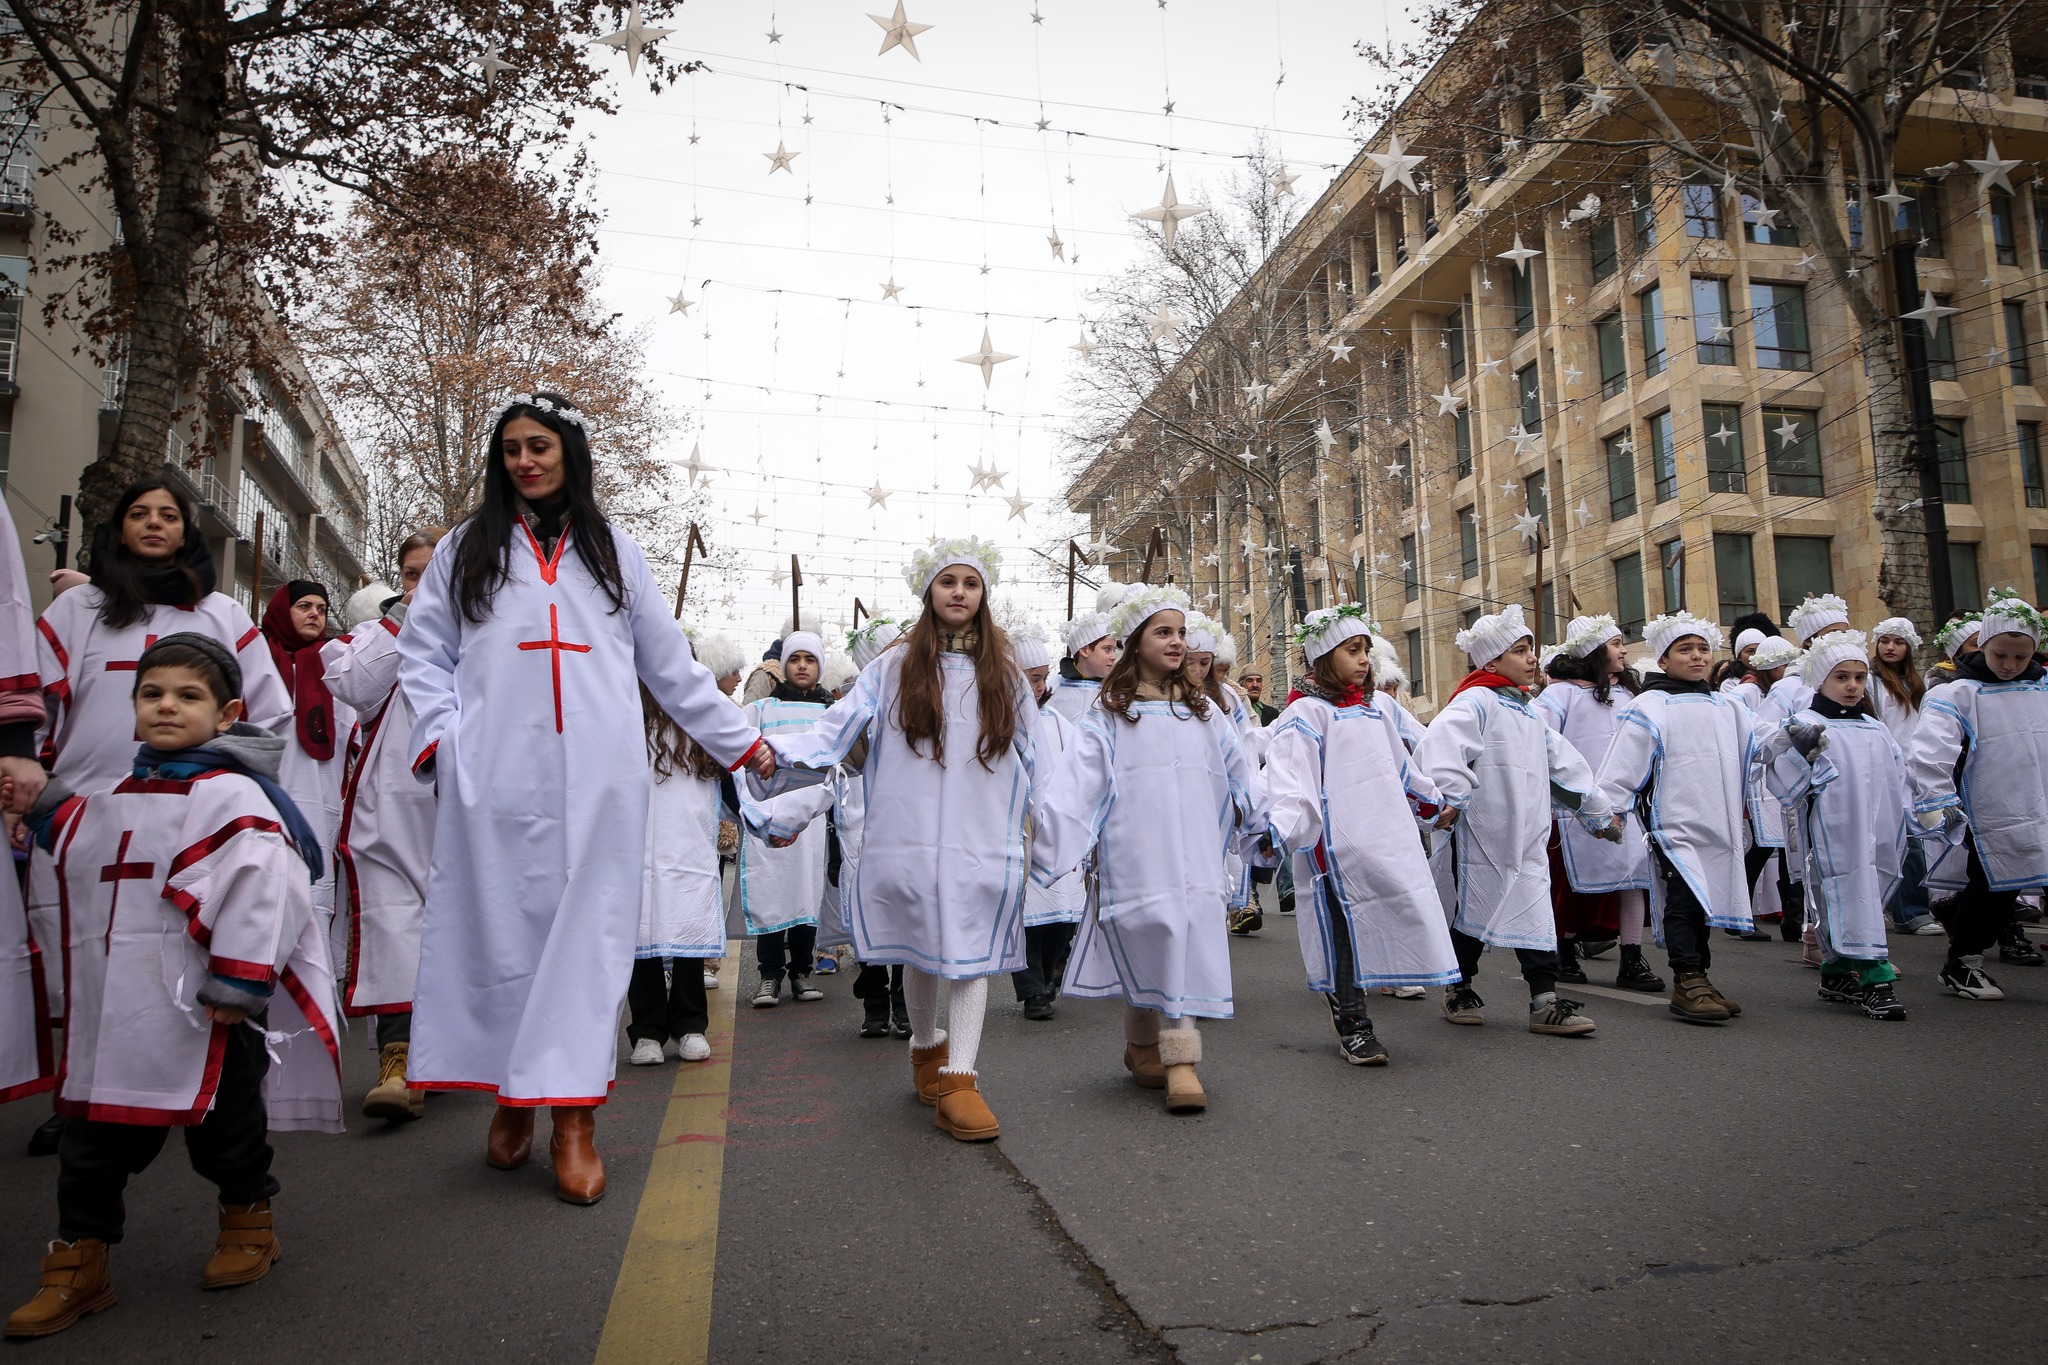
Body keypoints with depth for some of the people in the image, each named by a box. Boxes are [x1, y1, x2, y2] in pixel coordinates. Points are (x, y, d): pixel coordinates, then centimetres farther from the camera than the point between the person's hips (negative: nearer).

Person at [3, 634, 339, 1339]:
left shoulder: (234, 798, -16)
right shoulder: (119, 798, 11)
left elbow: (258, 889, -23)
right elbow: (81, 853, 33)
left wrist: (237, 985, -24)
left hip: (207, 1015, -7)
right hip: (116, 1012, 7)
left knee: (224, 1126, 12)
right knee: (93, 1137, 14)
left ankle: (248, 1222, 35)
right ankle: (79, 1264, 30)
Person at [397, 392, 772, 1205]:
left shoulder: (612, 551, 17)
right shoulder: (466, 549, 16)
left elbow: (670, 663, 17)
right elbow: (422, 653, 12)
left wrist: (738, 740, 15)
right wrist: (439, 736, -5)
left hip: (596, 781, 0)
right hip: (494, 781, 0)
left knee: (587, 934, -4)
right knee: (498, 930, 2)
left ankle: (573, 1117, 0)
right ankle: (510, 1095, 17)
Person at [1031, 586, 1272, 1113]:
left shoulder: (1204, 714, 16)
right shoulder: (1108, 718, 2)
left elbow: (1240, 775, 23)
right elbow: (1075, 781, -7)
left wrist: (1267, 828, 26)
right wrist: (1037, 825, -19)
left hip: (1195, 854, 4)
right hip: (1134, 855, -3)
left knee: (1191, 943, -4)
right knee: (1145, 947, -3)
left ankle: (1179, 1060, 0)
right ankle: (1143, 1046, 17)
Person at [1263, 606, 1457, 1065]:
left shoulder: (1379, 705, 16)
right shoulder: (1305, 713, -7)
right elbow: (1289, 776, -19)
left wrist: (1433, 801, 38)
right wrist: (1280, 828, -33)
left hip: (1390, 839, 7)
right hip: (1337, 846, -7)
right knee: (1345, 929, -1)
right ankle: (1353, 1026, 12)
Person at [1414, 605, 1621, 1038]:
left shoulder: (1527, 713, 19)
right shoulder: (1476, 701, -10)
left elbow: (1564, 763, 27)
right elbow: (1440, 744, -28)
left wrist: (1599, 812, 32)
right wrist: (1449, 798, -34)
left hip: (1529, 839, 8)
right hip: (1484, 835, -8)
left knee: (1536, 912, 3)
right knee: (1476, 909, 4)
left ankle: (1546, 1001, 6)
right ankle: (1460, 990, 20)